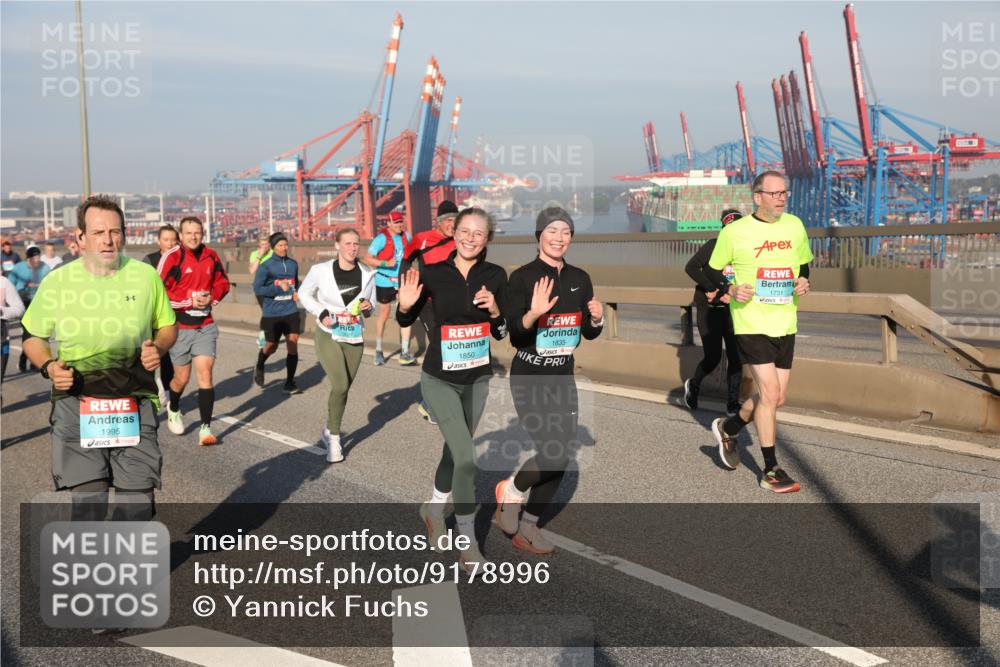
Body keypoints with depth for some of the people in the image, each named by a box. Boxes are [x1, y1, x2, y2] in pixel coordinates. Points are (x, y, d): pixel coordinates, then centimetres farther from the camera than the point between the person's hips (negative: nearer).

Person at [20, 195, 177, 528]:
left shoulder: (145, 275, 3)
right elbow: (33, 338, 14)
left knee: (138, 497, 4)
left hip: (134, 404, 1)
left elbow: (168, 326, 16)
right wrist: (48, 366, -6)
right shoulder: (56, 282, 2)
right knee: (87, 497, -5)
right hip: (76, 403, -1)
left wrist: (158, 347, -6)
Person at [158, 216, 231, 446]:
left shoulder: (211, 256, 2)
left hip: (205, 326, 2)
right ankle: (173, 409, 42)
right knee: (182, 377, 9)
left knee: (205, 372, -7)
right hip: (179, 327, -2)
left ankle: (206, 427, -4)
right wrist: (189, 299, -19)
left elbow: (222, 282, 14)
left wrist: (212, 297, -6)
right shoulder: (172, 257, -12)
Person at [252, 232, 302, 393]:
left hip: (291, 312, 3)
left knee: (293, 345, -7)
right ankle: (259, 367, 45)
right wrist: (278, 287, -22)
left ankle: (289, 383, 3)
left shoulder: (293, 264, 6)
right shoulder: (265, 266, -8)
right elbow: (257, 289, -12)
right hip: (272, 314, -3)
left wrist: (297, 292, 2)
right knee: (271, 346, 12)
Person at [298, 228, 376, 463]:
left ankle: (330, 430, 33)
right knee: (340, 386, -18)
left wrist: (368, 307, -10)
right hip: (328, 335, -4)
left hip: (354, 338, 4)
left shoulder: (367, 274, 0)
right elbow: (304, 293, 6)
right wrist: (320, 313, -9)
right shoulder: (321, 270, -10)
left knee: (343, 389, 11)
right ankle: (333, 437, -1)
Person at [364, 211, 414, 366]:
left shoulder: (405, 236, 1)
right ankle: (378, 350, 27)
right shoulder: (382, 238, -16)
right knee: (384, 315, 10)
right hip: (385, 281, -4)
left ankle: (404, 353, -1)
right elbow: (367, 259, -20)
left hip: (402, 280, 4)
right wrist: (385, 263, -30)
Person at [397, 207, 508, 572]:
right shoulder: (433, 273, -12)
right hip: (440, 378, -4)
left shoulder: (495, 276, -5)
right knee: (466, 457, -12)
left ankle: (434, 507, 45)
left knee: (456, 449, 18)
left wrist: (495, 311, -18)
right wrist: (405, 305, -20)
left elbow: (502, 333, 2)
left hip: (478, 378, 4)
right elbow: (406, 321, 1)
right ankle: (468, 541, 3)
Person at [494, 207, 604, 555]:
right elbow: (515, 334, -16)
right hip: (529, 377, -6)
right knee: (555, 452, -16)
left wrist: (596, 320, -9)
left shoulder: (580, 279, 5)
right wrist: (535, 312, -35)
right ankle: (511, 489, 14)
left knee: (563, 455, 6)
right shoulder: (522, 277, -11)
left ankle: (526, 526, 22)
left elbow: (589, 334, 12)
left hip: (564, 377, 6)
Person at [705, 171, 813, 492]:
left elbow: (803, 264, 22)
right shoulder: (734, 231, -6)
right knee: (770, 393, -11)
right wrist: (731, 289, -14)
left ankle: (729, 427, 36)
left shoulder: (795, 226, 8)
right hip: (751, 323, -6)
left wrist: (803, 282, 0)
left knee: (776, 398, 9)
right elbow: (712, 270, 4)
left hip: (785, 324, 6)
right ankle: (771, 471, 2)